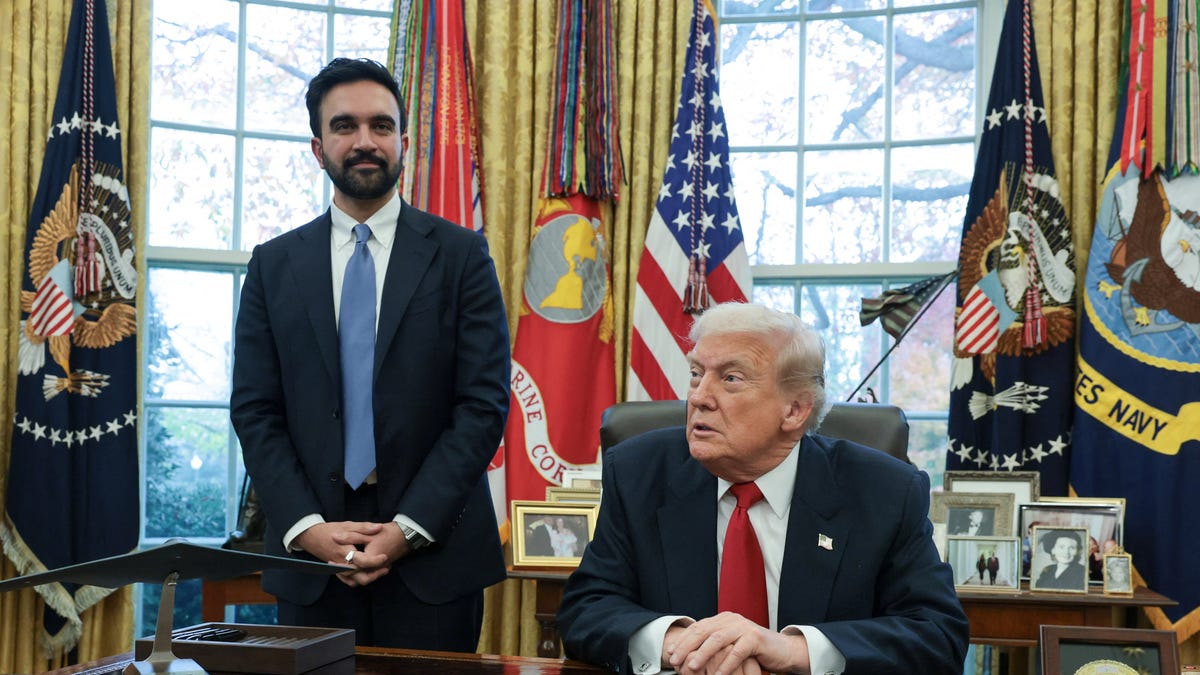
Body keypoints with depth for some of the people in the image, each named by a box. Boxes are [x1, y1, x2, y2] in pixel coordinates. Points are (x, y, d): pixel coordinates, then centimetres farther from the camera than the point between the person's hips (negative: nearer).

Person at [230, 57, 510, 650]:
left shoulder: (460, 255, 0)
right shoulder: (274, 265, 7)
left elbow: (484, 405, -5)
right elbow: (254, 412, 4)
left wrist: (409, 528, -12)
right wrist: (307, 528, -10)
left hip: (433, 553, -1)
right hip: (310, 556, 2)